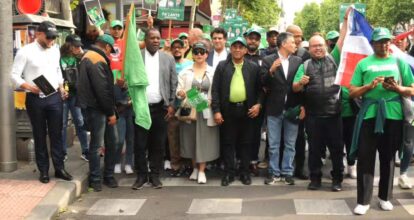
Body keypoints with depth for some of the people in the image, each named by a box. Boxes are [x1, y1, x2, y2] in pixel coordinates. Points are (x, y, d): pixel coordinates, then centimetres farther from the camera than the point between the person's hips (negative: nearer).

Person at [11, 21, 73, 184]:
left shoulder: (55, 50, 10)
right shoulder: (25, 51, -8)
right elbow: (14, 75, -9)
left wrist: (61, 88, 9)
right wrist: (29, 87, -24)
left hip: (55, 98, 4)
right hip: (35, 99, -4)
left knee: (56, 134, 6)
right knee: (40, 135, 6)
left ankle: (59, 168, 14)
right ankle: (43, 170, 16)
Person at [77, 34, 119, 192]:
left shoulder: (89, 57, 18)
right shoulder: (97, 61, -15)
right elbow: (102, 90, -21)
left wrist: (111, 110, 18)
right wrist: (111, 112, -14)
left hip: (101, 107, 10)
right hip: (96, 108, -10)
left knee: (112, 140, 12)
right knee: (97, 144, -1)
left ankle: (109, 176, 22)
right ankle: (95, 179, 10)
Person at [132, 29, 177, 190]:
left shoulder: (168, 58, 6)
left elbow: (173, 83, 6)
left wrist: (171, 104, 0)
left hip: (161, 108, 1)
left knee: (158, 144, 6)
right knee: (140, 144, 3)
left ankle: (155, 175, 18)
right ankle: (141, 175, 16)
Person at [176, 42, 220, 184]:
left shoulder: (213, 72, 3)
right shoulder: (185, 72, 6)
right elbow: (179, 90, 2)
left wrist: (210, 101, -16)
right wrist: (181, 93, -20)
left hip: (206, 111, -1)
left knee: (204, 140, 1)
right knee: (191, 139, 7)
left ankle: (202, 170, 9)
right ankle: (195, 168, 22)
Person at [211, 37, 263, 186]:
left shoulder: (254, 67, 5)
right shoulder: (222, 66, 3)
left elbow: (260, 88, 7)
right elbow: (215, 89, -1)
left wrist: (258, 104, -8)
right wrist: (216, 110, -7)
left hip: (247, 110, 1)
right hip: (228, 110, 0)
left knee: (245, 143, 8)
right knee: (228, 143, 5)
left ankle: (244, 172, 18)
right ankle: (228, 173, 14)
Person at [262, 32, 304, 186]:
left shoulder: (298, 61, 4)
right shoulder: (268, 60, -2)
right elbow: (263, 84, -7)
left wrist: (302, 106, -1)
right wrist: (271, 71, -24)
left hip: (292, 109, 2)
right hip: (274, 109, -1)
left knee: (290, 144, 8)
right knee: (273, 144, 7)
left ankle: (287, 173, 17)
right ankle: (274, 173, 17)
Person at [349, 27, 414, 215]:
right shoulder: (363, 64, 8)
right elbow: (352, 92, 4)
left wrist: (397, 88, -11)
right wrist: (370, 86, -12)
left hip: (393, 115, 1)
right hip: (369, 115, -1)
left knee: (388, 157, 10)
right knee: (365, 157, -3)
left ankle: (385, 197, 25)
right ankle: (363, 201, 4)